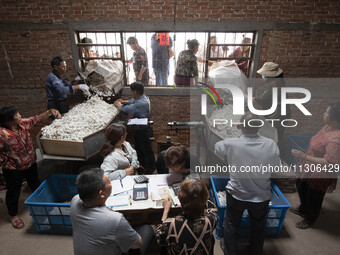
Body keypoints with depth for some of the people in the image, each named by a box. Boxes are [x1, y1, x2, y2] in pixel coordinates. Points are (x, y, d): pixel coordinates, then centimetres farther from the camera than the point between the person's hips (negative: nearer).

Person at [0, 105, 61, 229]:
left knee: (36, 186, 24)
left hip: (30, 163, 6)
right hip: (13, 169, -6)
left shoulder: (23, 123, -10)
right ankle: (13, 215, 39)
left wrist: (50, 112, -12)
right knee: (13, 192, 15)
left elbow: (38, 119, 2)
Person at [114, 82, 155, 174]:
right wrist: (123, 101, 3)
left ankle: (150, 170, 25)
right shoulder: (141, 97, 0)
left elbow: (125, 109, -26)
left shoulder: (142, 103, -31)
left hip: (143, 131, -10)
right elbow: (132, 101, 20)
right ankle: (141, 165, 45)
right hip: (138, 128, 10)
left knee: (146, 150, 7)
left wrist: (118, 104, -5)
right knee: (138, 149, 24)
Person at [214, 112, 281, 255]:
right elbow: (277, 167, -3)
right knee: (258, 226, 27)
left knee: (231, 223, 24)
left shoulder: (230, 144, -24)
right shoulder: (271, 145, -19)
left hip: (236, 194, -1)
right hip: (261, 196, 2)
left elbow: (216, 148, -2)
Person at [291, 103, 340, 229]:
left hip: (320, 175, -9)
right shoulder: (328, 127, -6)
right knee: (301, 186, 28)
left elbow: (329, 162, -33)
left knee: (314, 197, 15)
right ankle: (303, 209, 55)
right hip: (310, 168, 9)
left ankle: (309, 220, 44)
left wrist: (304, 156, -34)